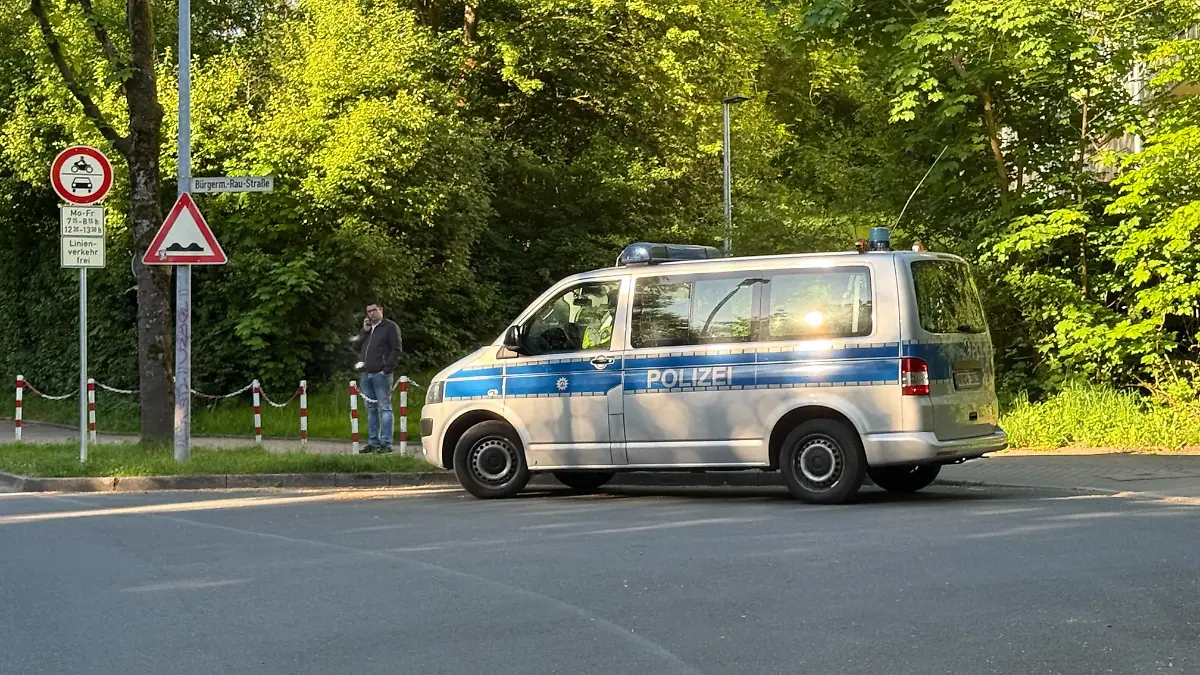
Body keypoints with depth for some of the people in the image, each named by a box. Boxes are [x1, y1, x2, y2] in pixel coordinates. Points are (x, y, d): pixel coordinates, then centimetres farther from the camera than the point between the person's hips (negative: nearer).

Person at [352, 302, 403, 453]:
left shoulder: (390, 327, -1)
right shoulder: (367, 328, 21)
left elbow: (397, 349, -8)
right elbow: (357, 347, 14)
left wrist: (387, 367, -16)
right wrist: (364, 332, 1)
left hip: (381, 374, -7)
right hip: (366, 373, 7)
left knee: (384, 408, -8)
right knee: (371, 409, 10)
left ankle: (386, 443, -10)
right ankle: (373, 442, 14)